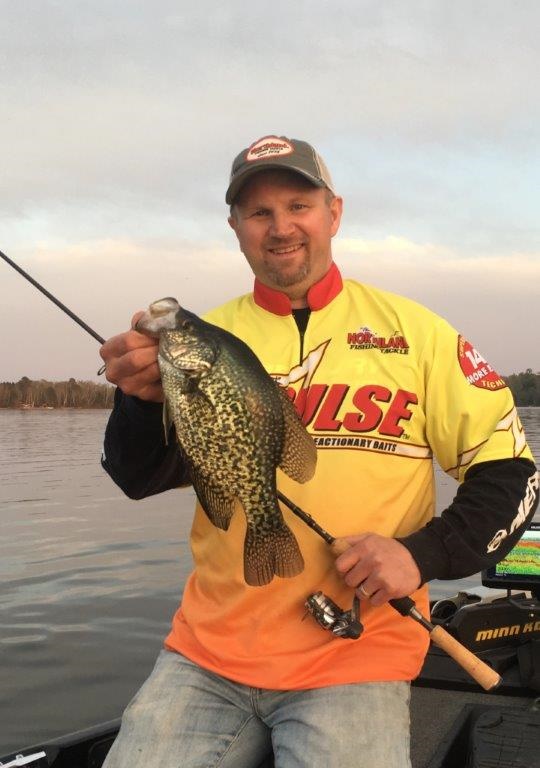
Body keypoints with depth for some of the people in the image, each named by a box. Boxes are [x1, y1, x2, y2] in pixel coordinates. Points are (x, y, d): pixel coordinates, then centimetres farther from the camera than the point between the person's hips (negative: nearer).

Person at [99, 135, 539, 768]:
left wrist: (423, 554, -14)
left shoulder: (412, 330, -1)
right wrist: (143, 399, -20)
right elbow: (141, 478, 0)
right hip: (208, 652, 3)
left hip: (355, 660, -2)